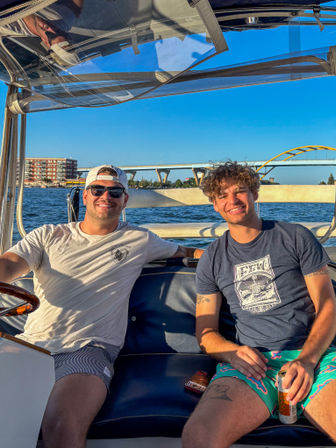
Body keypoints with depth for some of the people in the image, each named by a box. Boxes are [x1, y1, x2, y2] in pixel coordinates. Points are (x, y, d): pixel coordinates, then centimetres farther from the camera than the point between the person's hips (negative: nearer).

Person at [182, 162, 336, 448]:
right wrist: (232, 352, -11)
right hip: (254, 362, 1)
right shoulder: (212, 260, 13)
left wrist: (307, 359, -12)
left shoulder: (296, 237, 10)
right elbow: (206, 332, 13)